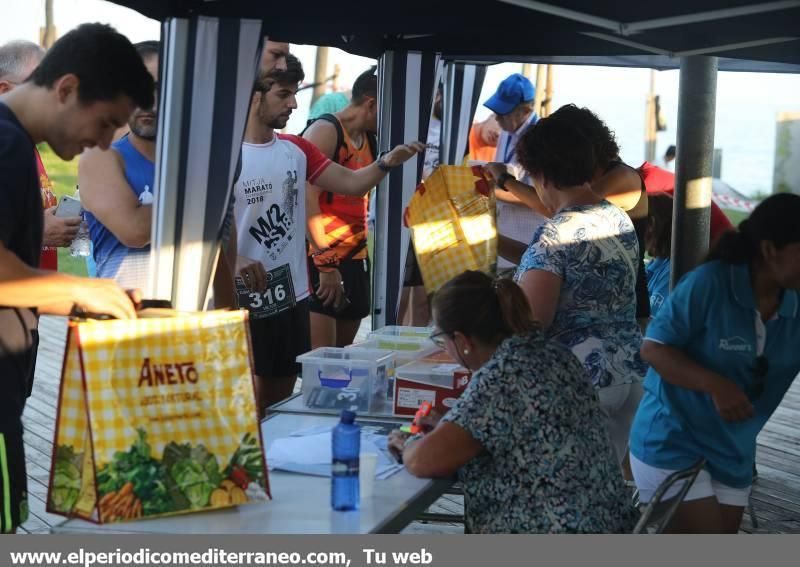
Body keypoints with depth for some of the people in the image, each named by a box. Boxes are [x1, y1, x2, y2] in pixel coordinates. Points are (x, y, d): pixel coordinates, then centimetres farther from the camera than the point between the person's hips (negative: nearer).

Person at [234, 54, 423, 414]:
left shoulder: (296, 150, 8)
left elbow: (351, 183, 8)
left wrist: (387, 162, -11)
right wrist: (233, 261, -31)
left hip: (292, 295, 7)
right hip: (242, 300, -7)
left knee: (281, 403, 17)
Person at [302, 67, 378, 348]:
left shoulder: (371, 139, 15)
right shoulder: (324, 131, -9)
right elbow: (308, 200, -18)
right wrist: (325, 266, -21)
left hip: (355, 259, 8)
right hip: (321, 262, -8)